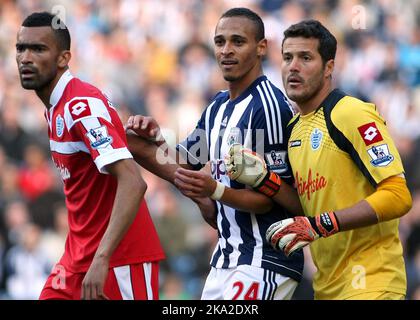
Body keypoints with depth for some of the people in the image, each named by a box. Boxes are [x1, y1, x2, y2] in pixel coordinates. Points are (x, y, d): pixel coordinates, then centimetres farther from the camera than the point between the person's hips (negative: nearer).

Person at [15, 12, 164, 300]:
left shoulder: (82, 106, -18)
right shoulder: (54, 108, 12)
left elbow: (133, 183, -29)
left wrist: (101, 258, -36)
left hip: (119, 262, -9)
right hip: (79, 256, 9)